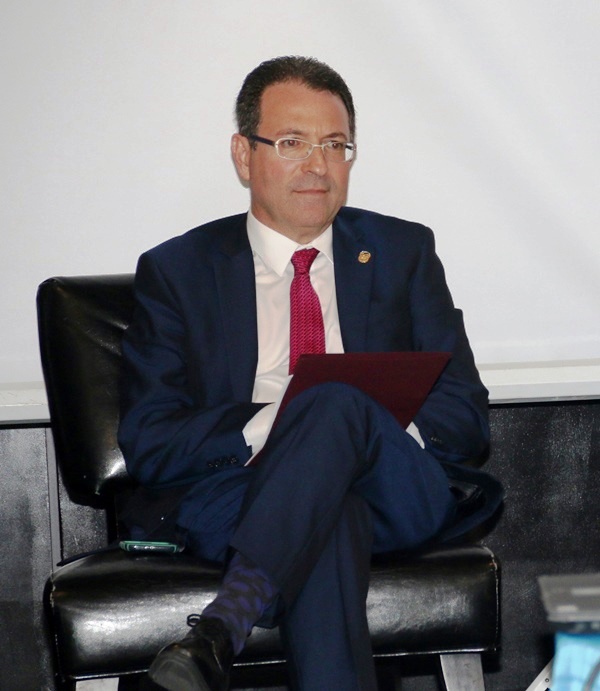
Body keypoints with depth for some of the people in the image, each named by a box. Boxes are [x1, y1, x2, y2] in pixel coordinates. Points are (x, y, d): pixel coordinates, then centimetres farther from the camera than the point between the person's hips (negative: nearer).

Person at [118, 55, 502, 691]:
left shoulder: (403, 252, 19)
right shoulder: (177, 270, 14)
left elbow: (466, 417, 13)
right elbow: (147, 445, 4)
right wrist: (274, 423, -15)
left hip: (392, 494, 1)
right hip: (231, 491, -1)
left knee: (336, 402, -34)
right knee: (328, 521, -39)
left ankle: (218, 635, -47)